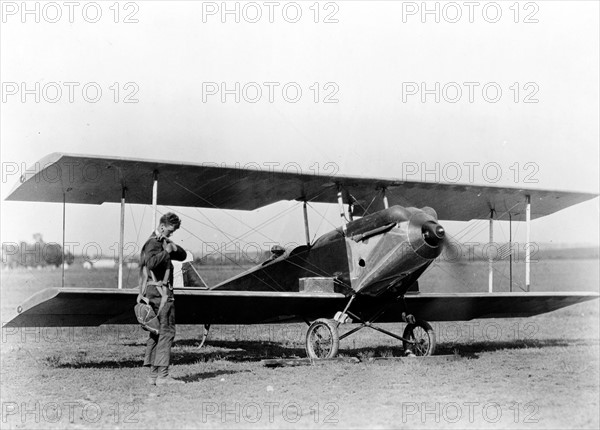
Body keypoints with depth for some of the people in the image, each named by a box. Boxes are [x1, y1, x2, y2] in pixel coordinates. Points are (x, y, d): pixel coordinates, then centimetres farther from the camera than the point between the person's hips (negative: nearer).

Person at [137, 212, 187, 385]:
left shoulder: (163, 242, 21)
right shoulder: (153, 243, -10)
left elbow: (183, 256, 15)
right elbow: (152, 262, -29)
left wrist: (173, 247, -2)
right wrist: (166, 252, -17)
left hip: (154, 293, 11)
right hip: (160, 291, -11)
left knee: (156, 332, 10)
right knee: (166, 332, -11)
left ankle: (153, 374, 13)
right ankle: (162, 375, -13)